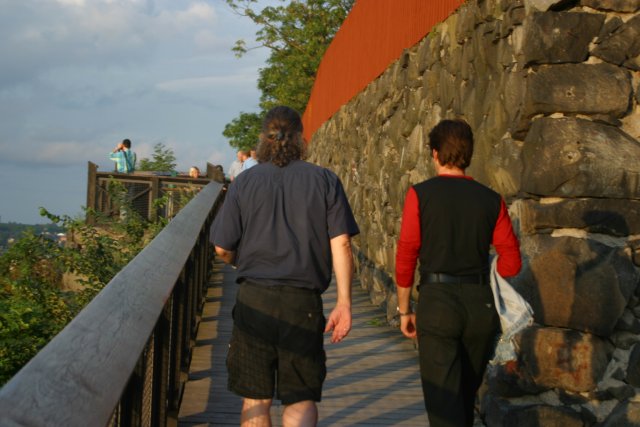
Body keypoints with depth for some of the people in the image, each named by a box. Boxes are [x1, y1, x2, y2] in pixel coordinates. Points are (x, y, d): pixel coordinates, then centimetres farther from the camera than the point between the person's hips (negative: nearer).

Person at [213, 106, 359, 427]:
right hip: (303, 303, 0)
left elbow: (222, 249, 2)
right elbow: (341, 244, -4)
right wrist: (344, 303, -1)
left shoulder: (244, 182, 1)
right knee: (301, 400, 6)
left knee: (255, 399, 12)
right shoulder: (325, 181, 2)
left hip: (253, 300, 0)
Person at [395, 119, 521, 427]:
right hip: (481, 305, 4)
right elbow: (511, 262, 3)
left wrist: (404, 310, 6)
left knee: (444, 400, -4)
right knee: (466, 395, 21)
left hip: (437, 301, -3)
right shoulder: (491, 200, 5)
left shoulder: (420, 194, -3)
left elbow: (405, 258, -4)